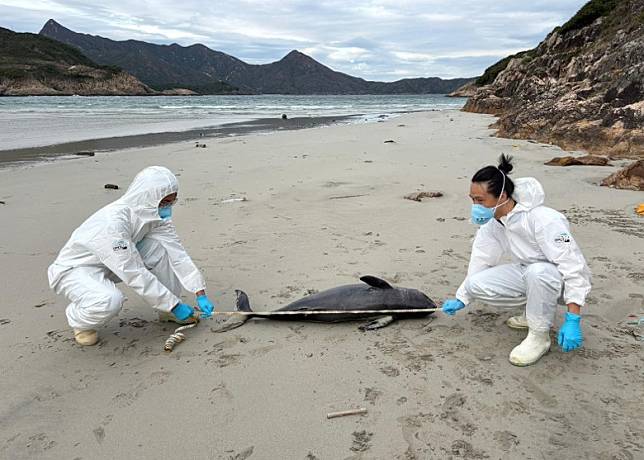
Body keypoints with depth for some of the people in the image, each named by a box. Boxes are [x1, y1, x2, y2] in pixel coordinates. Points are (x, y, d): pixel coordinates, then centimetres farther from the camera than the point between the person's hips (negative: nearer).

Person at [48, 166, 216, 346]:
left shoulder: (156, 214, -13)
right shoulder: (112, 222, -36)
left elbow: (177, 253, -12)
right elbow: (135, 276, -33)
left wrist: (200, 293, -18)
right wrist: (174, 305, -27)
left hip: (107, 267, 7)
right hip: (73, 270, -7)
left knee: (162, 247, -14)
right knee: (110, 300, -38)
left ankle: (167, 312, 2)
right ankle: (80, 320, -2)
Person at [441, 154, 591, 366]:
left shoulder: (542, 219, -32)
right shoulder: (491, 224, -9)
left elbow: (573, 266, -31)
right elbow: (480, 261, 2)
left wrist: (572, 321, -34)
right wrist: (461, 299, 8)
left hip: (560, 277, -7)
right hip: (527, 274, 7)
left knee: (537, 271, -41)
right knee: (477, 284, -14)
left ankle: (539, 337, -17)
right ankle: (535, 310, 8)